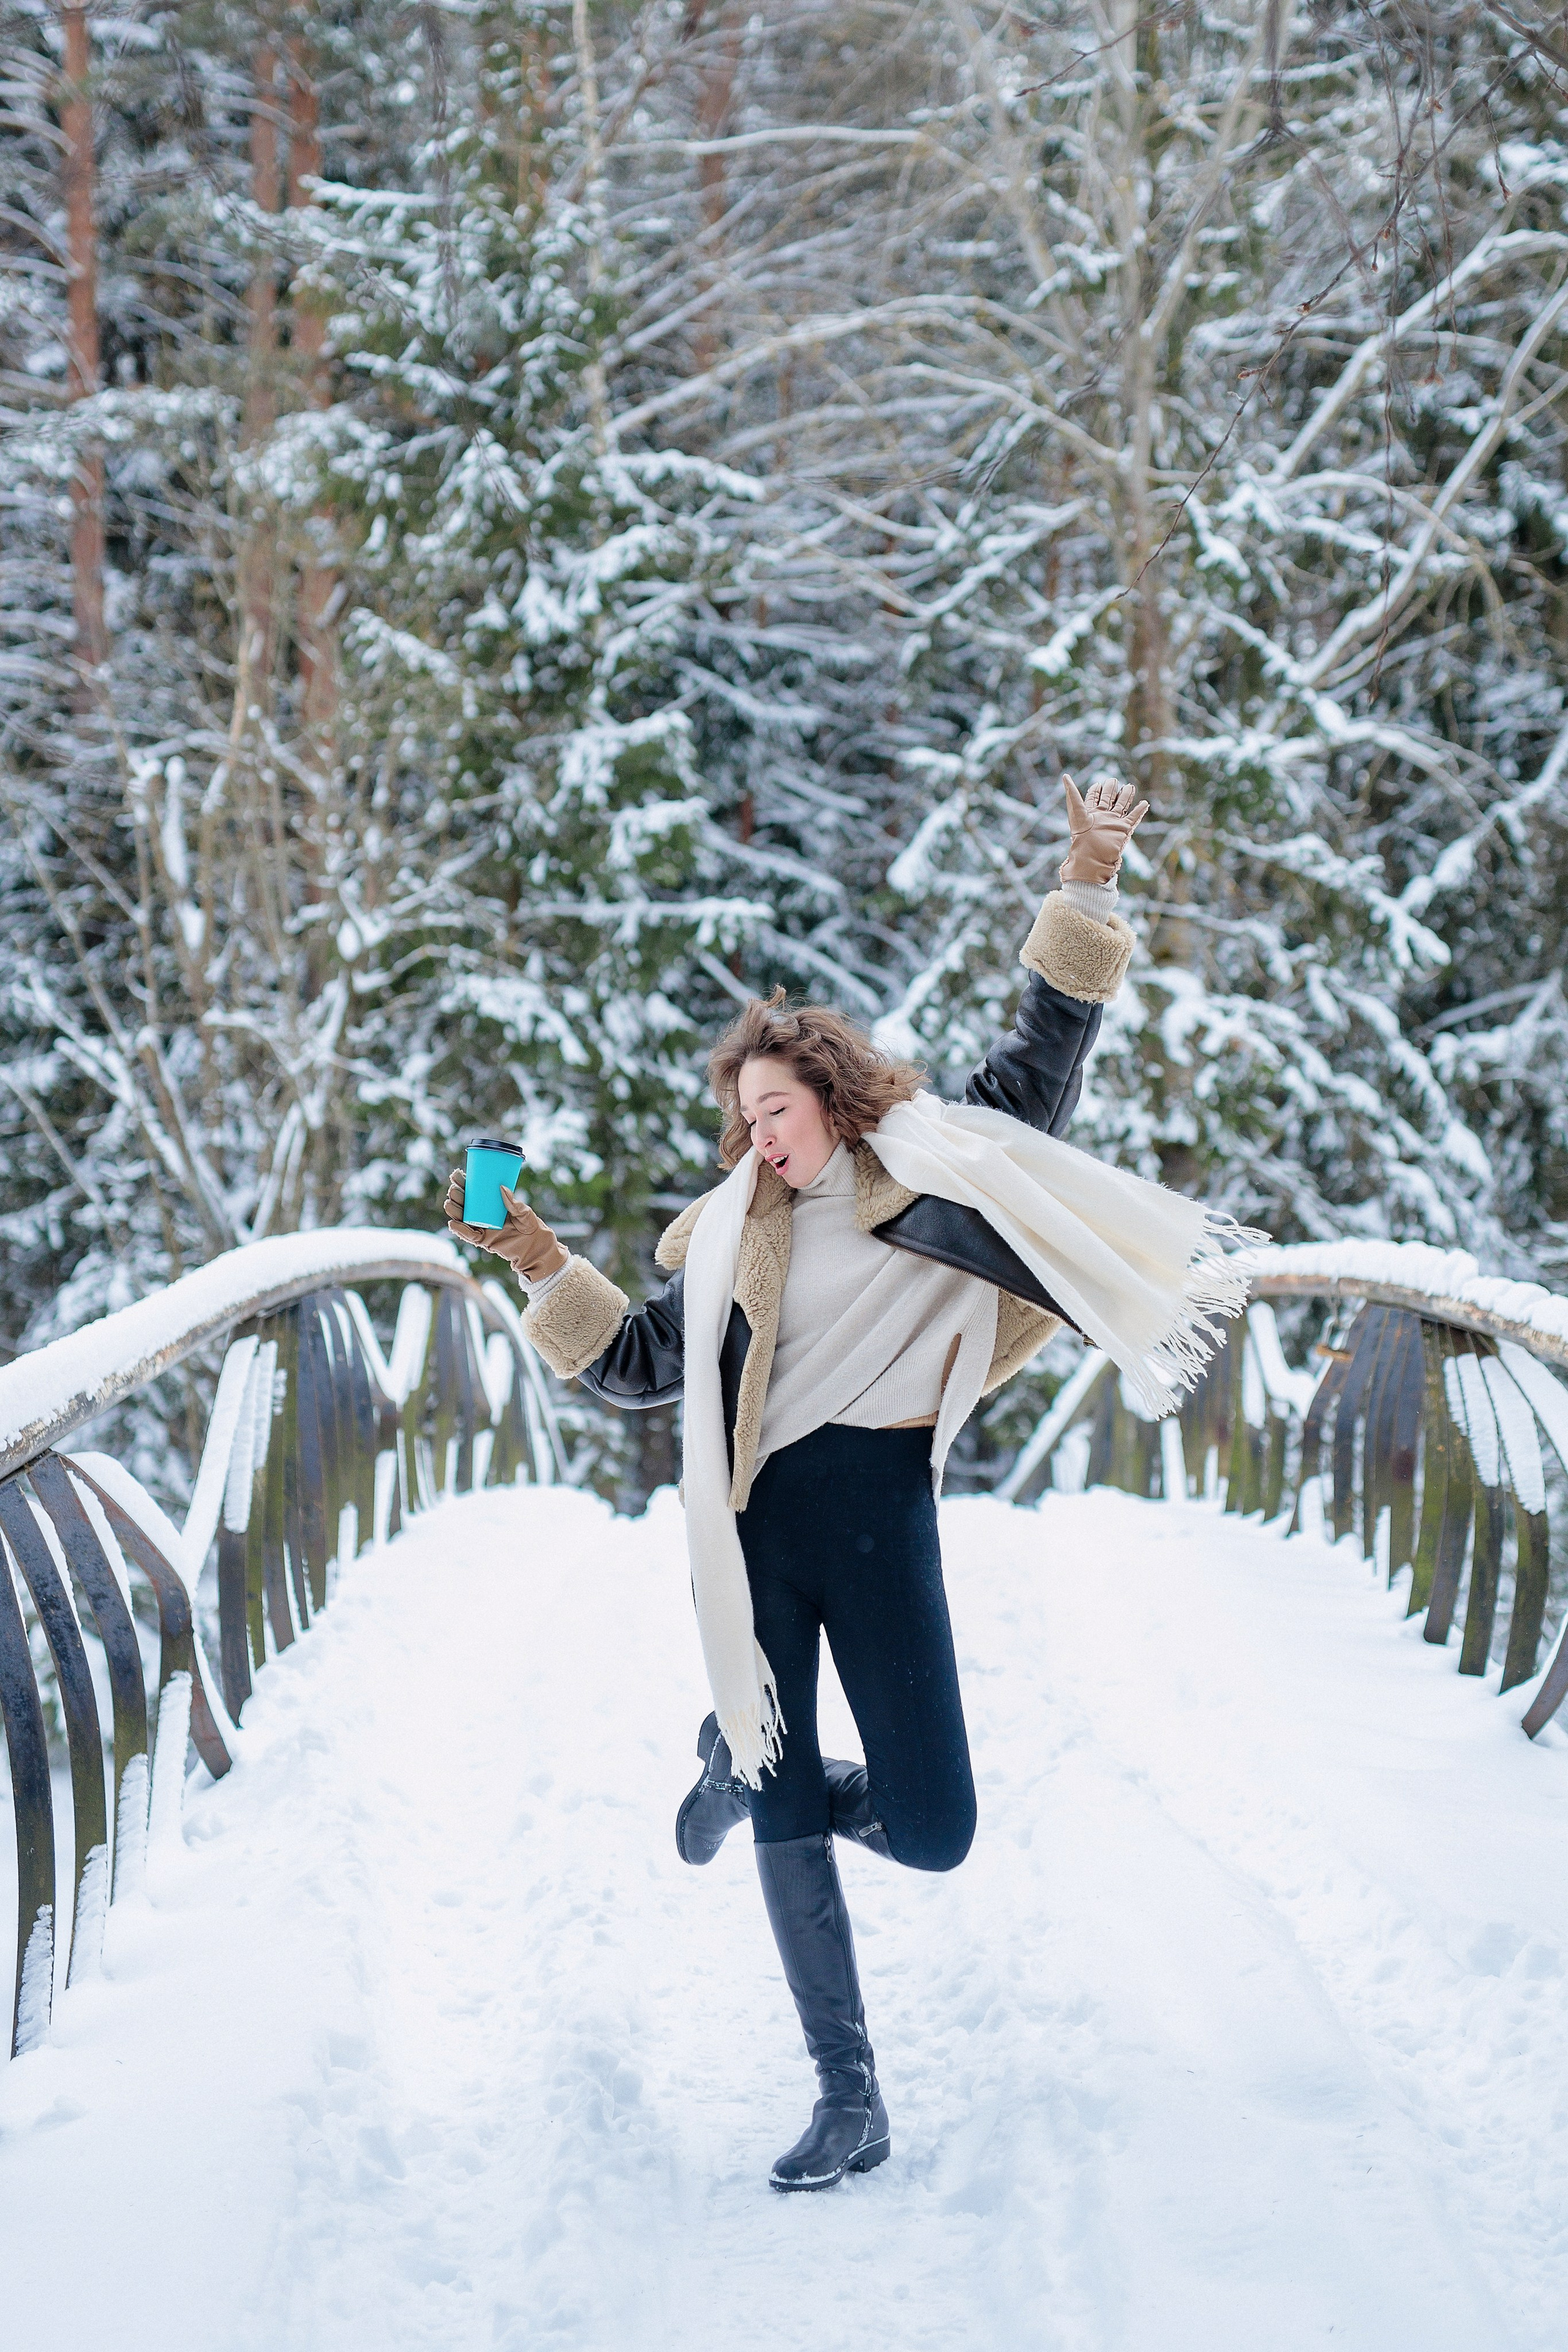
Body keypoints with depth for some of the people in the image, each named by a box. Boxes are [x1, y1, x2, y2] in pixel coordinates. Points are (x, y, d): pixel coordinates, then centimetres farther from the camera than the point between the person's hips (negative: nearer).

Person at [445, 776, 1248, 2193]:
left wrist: (1086, 895, -2)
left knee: (932, 1834, -5)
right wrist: (544, 1265, 5)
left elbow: (1046, 1056, 6)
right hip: (757, 1539, 2)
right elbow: (636, 1365, 16)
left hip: (882, 1528, -2)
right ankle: (850, 2102, 11)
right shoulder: (732, 1238, 14)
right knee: (786, 1825, 0)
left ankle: (747, 1762, 26)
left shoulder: (932, 1170, 7)